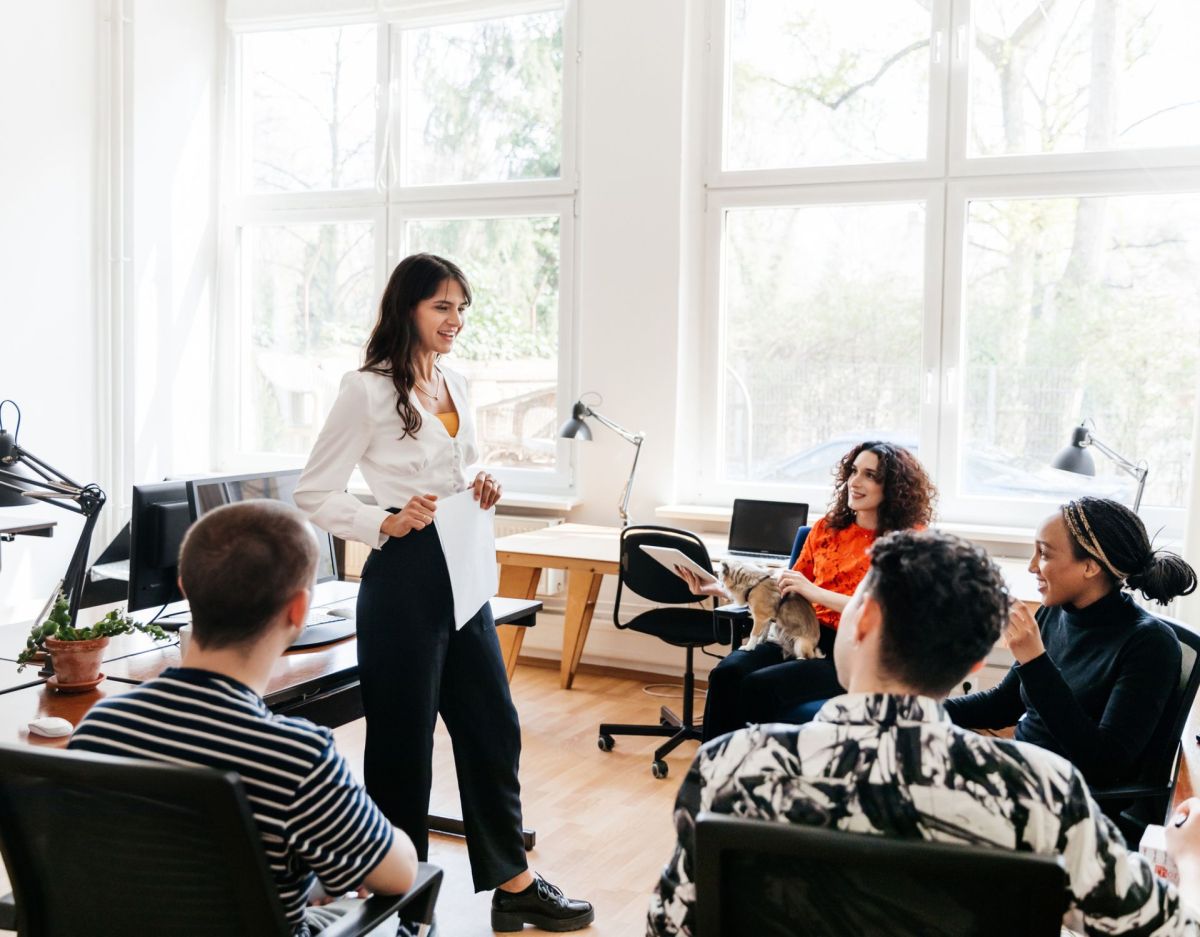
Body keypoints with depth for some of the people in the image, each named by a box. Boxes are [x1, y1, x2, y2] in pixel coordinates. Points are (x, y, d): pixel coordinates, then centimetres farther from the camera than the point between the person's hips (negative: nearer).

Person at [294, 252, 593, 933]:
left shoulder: (455, 385, 11)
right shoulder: (368, 391, -11)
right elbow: (314, 494, -10)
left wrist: (481, 491, 2)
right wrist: (388, 524, -22)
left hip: (463, 570, 8)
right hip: (405, 574, -7)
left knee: (493, 726, 12)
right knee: (404, 739, 4)